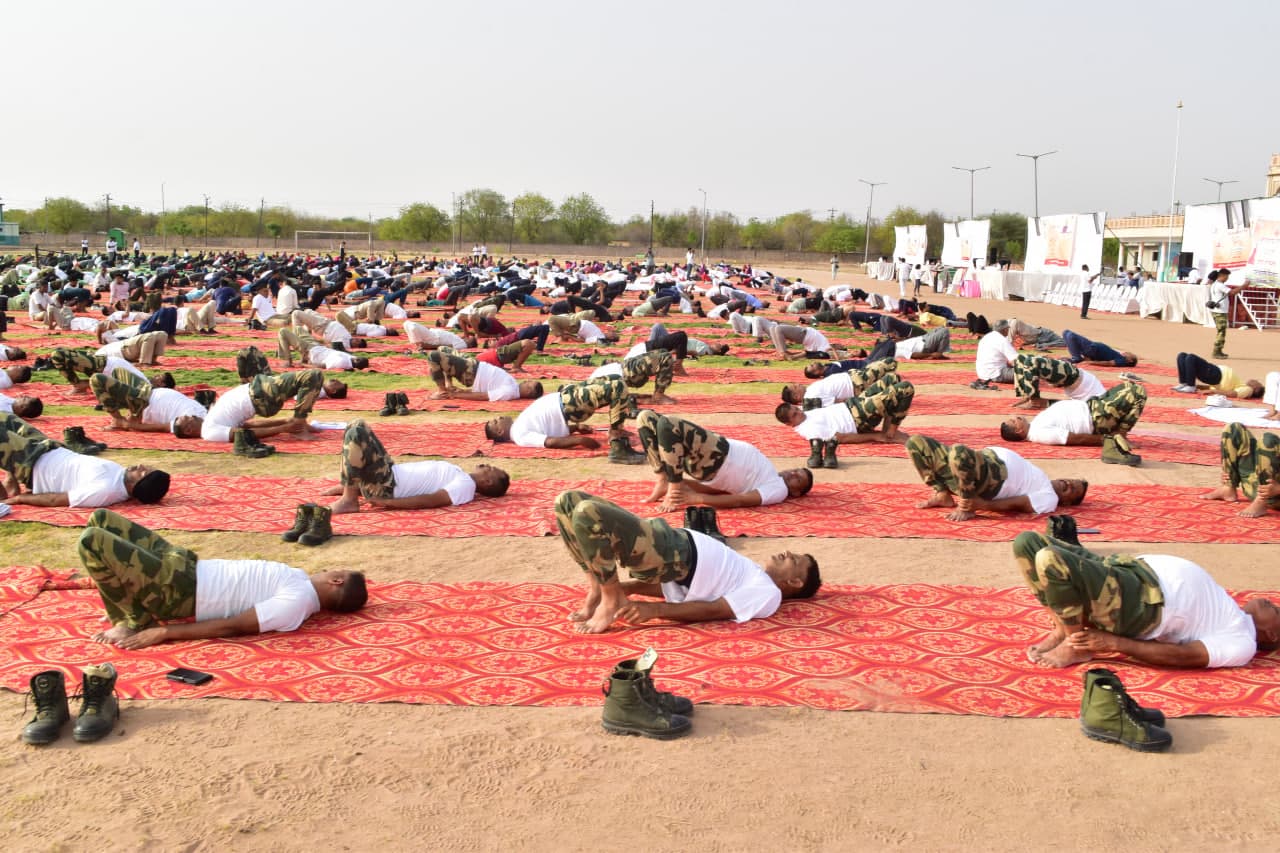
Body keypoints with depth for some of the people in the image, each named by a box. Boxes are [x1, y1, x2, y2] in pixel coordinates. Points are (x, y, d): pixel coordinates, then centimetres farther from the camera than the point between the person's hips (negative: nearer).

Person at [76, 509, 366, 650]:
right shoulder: (299, 580, 9)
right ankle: (127, 622, 10)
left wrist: (164, 632, -21)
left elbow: (232, 626, -23)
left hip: (177, 590, -10)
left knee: (91, 540, -17)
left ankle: (136, 623, -3)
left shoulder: (297, 602, -21)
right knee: (101, 518, 14)